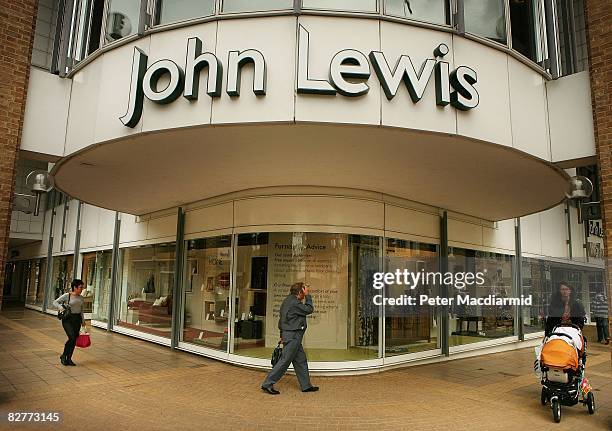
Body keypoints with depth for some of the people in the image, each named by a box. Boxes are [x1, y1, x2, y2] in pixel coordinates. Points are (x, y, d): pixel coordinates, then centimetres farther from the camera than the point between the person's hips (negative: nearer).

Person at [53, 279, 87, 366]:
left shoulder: (81, 298, 10)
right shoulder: (67, 296, -5)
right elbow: (55, 302, -3)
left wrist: (83, 321, 17)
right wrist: (61, 307, -22)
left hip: (77, 319, 5)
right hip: (68, 319, -5)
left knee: (74, 340, 4)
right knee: (72, 338, -16)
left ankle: (69, 359, 17)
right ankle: (63, 356, 7)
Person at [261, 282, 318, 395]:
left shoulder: (287, 301, 13)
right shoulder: (294, 303, -18)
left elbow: (282, 319, 18)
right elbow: (309, 309, -10)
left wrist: (282, 335, 21)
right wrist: (307, 296, -3)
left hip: (288, 334, 11)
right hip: (292, 336, -11)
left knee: (301, 360, 14)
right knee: (284, 361, -5)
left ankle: (306, 385, 22)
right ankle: (267, 384, 2)